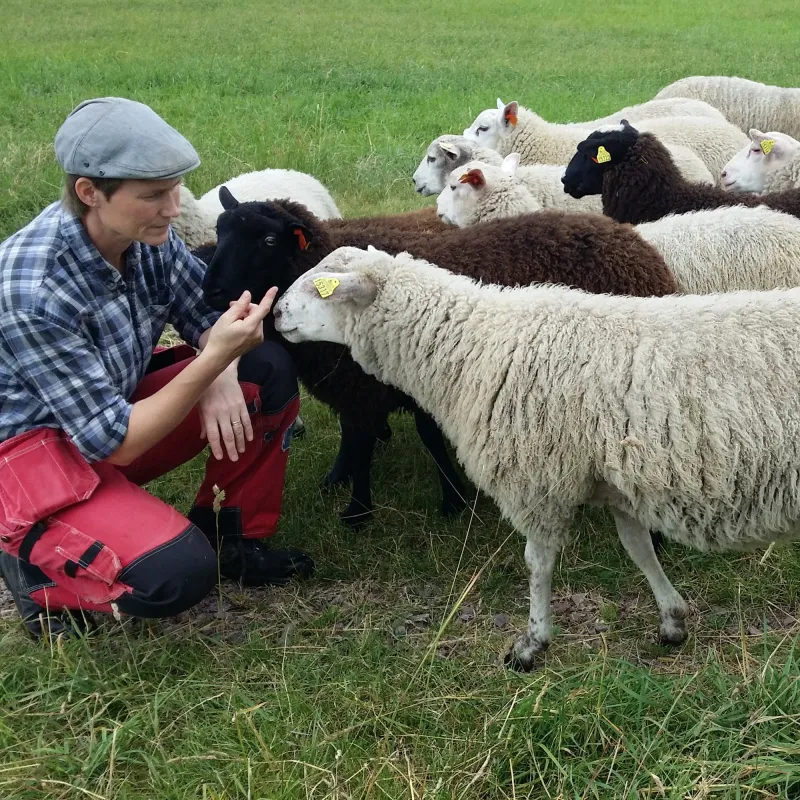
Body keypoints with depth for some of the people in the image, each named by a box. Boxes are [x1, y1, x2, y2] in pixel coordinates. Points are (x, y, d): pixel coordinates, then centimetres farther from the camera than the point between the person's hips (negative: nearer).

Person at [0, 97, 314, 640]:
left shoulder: (146, 235, -13)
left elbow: (209, 313, 1)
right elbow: (114, 442, -28)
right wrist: (214, 359, -35)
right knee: (177, 574, -28)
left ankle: (230, 535, 8)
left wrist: (219, 376, -22)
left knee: (269, 371, -9)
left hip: (116, 408, 7)